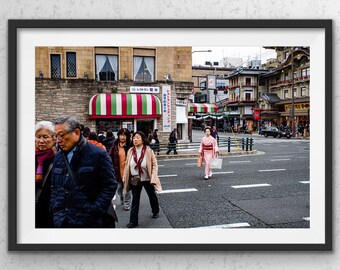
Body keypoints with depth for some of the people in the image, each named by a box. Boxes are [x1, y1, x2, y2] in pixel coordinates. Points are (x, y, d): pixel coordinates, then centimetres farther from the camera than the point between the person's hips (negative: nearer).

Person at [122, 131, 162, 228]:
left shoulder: (148, 150, -15)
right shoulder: (130, 151, -7)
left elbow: (154, 164, -12)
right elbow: (127, 165, 2)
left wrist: (153, 178, -19)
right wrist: (125, 177, 0)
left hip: (147, 179, -1)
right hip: (135, 179, 2)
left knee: (152, 196, 20)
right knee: (135, 199, 4)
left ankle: (155, 211, 46)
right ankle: (133, 221, 14)